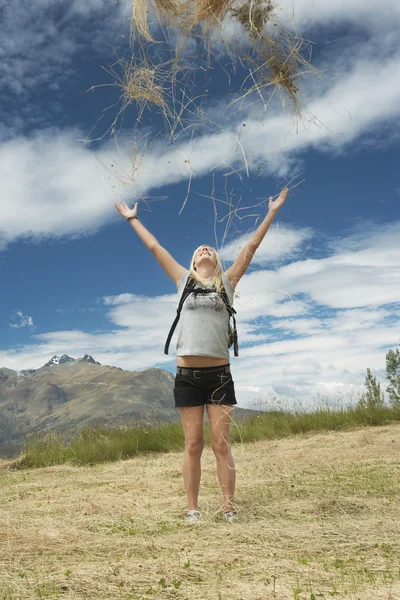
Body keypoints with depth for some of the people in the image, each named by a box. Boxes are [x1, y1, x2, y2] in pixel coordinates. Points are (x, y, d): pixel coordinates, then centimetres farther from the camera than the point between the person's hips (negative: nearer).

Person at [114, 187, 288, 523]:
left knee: (222, 445, 1)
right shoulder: (184, 280, 11)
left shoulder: (228, 281, 11)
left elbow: (251, 247, 12)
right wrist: (133, 219, 26)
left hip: (220, 374, 0)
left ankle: (230, 509, 6)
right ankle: (192, 509, 12)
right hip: (187, 375, 0)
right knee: (193, 445, 5)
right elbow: (155, 248, 18)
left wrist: (272, 213, 14)